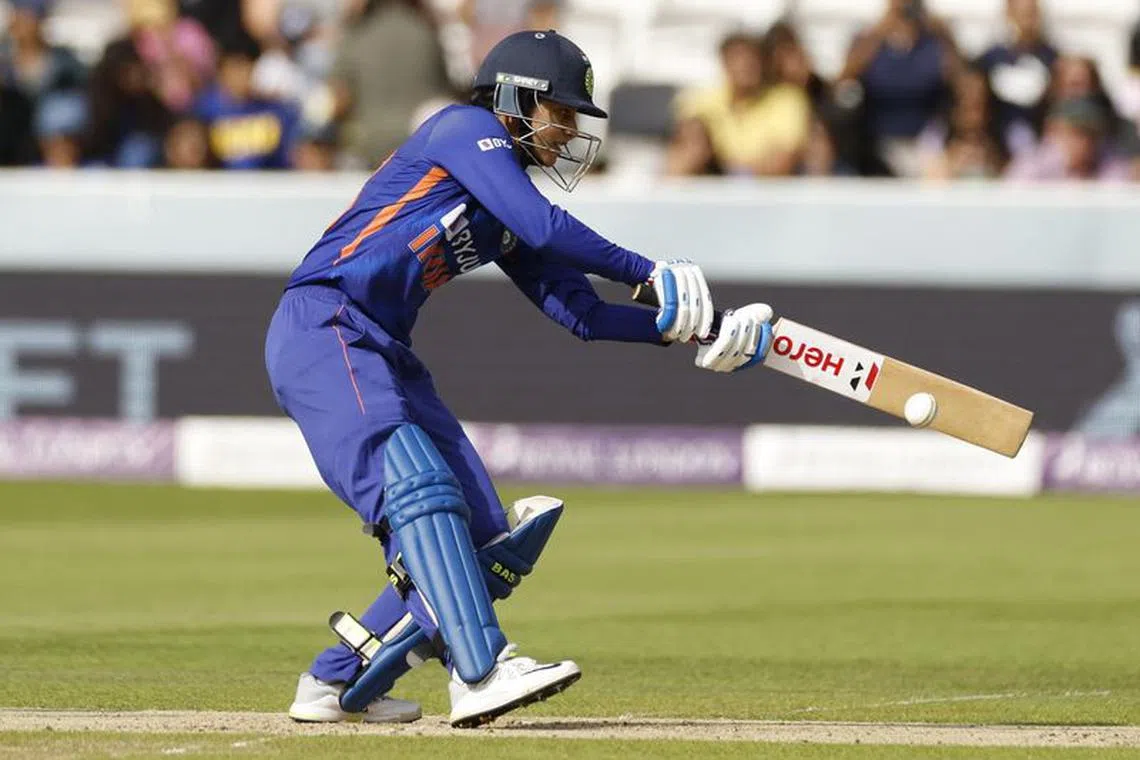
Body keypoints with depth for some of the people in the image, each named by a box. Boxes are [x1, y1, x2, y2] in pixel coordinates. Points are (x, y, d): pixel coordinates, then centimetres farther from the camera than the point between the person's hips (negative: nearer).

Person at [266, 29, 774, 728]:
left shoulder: (508, 215, 21)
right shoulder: (465, 129, -4)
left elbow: (581, 312, 15)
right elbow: (545, 228, -17)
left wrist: (684, 328, 3)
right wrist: (650, 273, -9)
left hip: (386, 356, 9)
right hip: (322, 330, -9)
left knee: (482, 539, 2)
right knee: (420, 489, -27)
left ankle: (336, 684, 9)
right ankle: (483, 671, -39)